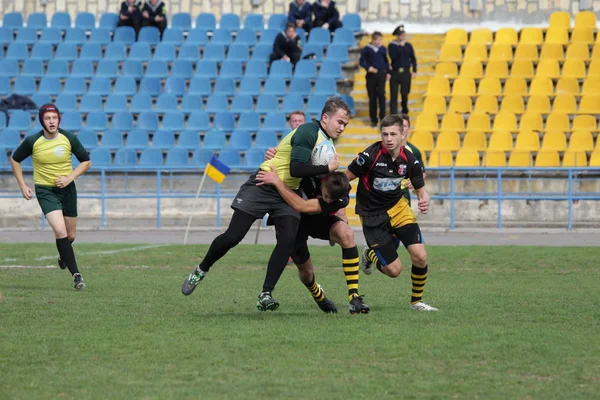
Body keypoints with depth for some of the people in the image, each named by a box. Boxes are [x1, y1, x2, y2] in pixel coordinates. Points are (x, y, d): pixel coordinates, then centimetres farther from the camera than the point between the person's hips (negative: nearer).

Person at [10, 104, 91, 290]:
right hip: (45, 190, -3)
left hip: (67, 189, 3)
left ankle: (63, 255, 49)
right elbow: (15, 160, 6)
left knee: (70, 236, 12)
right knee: (60, 231, -21)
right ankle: (76, 274, -16)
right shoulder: (32, 141, -12)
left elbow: (86, 161, 3)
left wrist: (69, 178, -11)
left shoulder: (69, 138, -8)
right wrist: (23, 186, -1)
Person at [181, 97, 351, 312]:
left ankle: (265, 295, -11)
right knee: (232, 237, -4)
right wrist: (327, 169, -22)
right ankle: (200, 271, 20)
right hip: (263, 187, -7)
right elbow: (296, 169, -29)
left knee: (288, 240, -15)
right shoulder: (308, 132, -19)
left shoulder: (325, 140, 9)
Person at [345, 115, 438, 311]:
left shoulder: (409, 160, -9)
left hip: (398, 207, 4)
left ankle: (416, 301, 12)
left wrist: (424, 200, -21)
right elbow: (345, 179, -11)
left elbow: (421, 189, 2)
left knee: (420, 257, -13)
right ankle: (370, 255, 28)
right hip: (372, 214, -4)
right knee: (394, 270, -6)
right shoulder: (370, 155, -22)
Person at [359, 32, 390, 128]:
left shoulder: (382, 49, 5)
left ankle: (382, 117, -5)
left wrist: (388, 73, 11)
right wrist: (368, 67, -19)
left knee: (381, 95, -11)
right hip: (371, 75, -1)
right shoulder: (366, 49, -3)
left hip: (381, 74, 1)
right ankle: (373, 120, 10)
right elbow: (362, 62, -1)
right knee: (372, 98, 3)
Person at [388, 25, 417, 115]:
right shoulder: (392, 45, -2)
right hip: (395, 73, -2)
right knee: (394, 95, -5)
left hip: (406, 73, 2)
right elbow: (393, 57, -17)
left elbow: (413, 59, 10)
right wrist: (401, 47, -15)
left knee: (405, 94, 8)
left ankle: (405, 114, 23)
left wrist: (414, 71, 2)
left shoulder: (408, 46, 6)